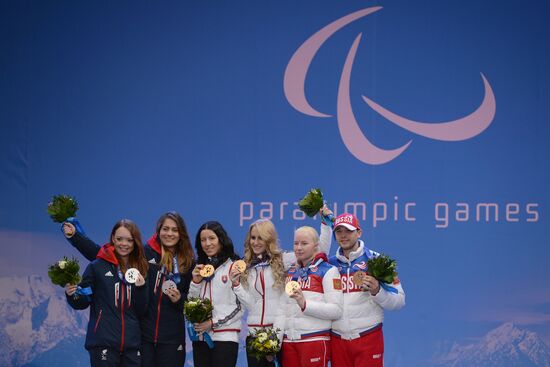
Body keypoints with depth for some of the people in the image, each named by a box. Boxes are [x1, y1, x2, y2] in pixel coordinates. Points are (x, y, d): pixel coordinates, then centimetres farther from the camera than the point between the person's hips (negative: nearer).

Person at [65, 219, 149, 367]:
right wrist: (72, 295, -18)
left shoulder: (140, 269, 10)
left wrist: (141, 288, -8)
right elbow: (83, 302, 3)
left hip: (131, 343, 3)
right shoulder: (97, 266, 1)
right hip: (103, 342, -3)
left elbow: (141, 311, 8)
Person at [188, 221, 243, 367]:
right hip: (200, 337, 6)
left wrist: (214, 322, -11)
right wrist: (196, 282, -1)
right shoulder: (199, 268, 15)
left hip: (225, 337, -6)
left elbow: (240, 306, -6)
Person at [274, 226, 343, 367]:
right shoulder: (291, 273, 17)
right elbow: (282, 309, 13)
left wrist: (305, 305, -22)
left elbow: (336, 310, -13)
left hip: (315, 340, -6)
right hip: (289, 341, 6)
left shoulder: (328, 271, -2)